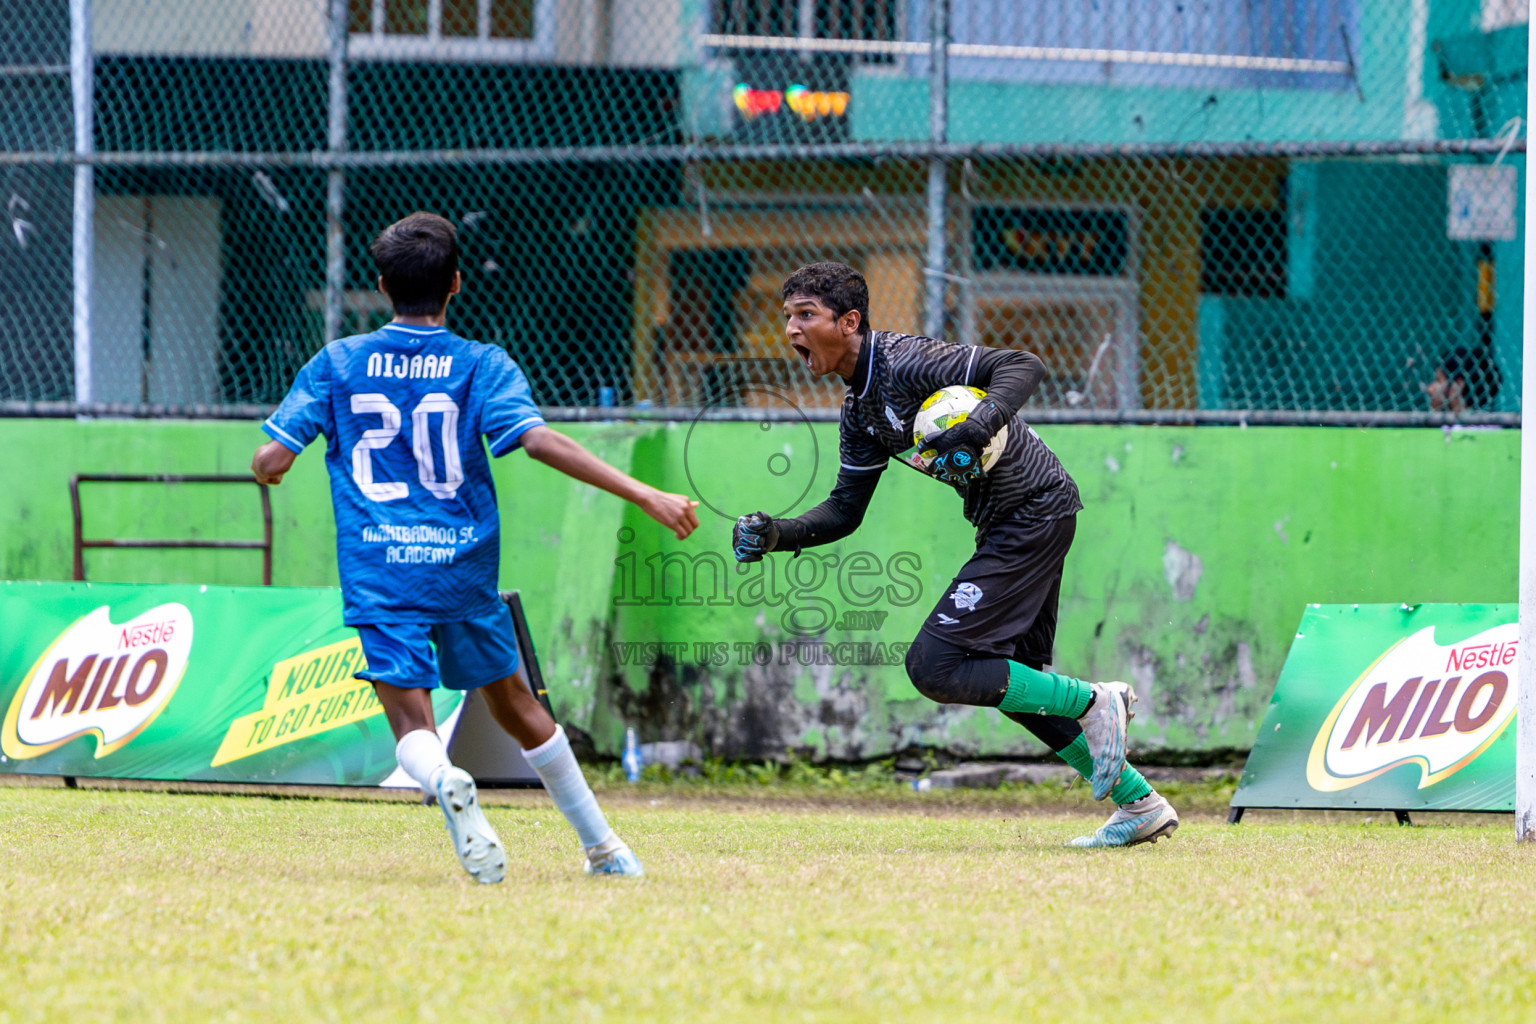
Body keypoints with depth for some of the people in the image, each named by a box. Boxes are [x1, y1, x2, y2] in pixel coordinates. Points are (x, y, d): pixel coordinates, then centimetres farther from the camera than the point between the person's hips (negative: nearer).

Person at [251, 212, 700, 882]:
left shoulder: (337, 364, 5)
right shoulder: (482, 366, 1)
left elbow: (271, 461, 2)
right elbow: (539, 441, -14)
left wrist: (269, 468, 28)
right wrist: (643, 495, -16)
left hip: (378, 570, -1)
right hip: (463, 568, 1)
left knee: (412, 724, -3)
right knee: (514, 701, 18)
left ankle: (443, 780, -40)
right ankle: (601, 847, 27)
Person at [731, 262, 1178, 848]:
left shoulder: (904, 363, -19)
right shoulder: (859, 410, 10)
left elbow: (1023, 366, -26)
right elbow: (845, 511, 13)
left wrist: (984, 421, -44)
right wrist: (775, 535, -3)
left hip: (1036, 510, -10)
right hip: (1007, 525, 10)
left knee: (934, 665, -14)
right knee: (1013, 679, 17)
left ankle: (1092, 703, -4)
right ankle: (1140, 806, 23)